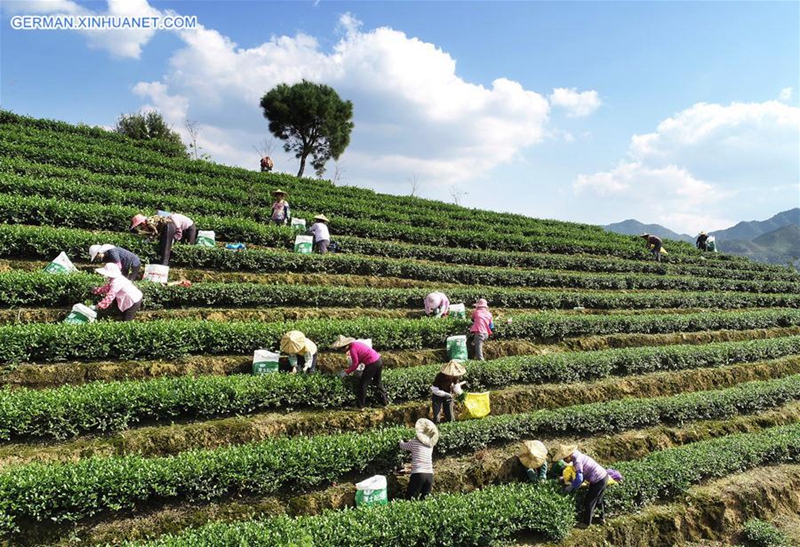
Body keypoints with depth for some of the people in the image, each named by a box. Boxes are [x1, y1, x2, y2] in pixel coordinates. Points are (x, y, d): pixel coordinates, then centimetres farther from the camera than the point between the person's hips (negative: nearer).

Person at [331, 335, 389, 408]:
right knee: (378, 382, 24)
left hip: (372, 364, -9)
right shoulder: (355, 344, 12)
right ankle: (385, 401, 33)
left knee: (362, 384, 6)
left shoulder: (352, 349, -15)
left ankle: (360, 405, 14)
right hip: (379, 360, 9)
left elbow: (355, 364, -8)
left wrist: (346, 372, 1)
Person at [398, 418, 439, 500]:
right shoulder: (431, 444, 13)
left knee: (410, 499, -2)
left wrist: (401, 441, 39)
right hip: (430, 475, 4)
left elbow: (402, 446, 18)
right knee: (424, 499, 9)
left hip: (418, 474, -4)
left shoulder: (414, 443, 0)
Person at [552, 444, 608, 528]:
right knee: (598, 499, 29)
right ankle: (602, 517, 46)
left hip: (599, 480, -9)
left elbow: (579, 479, -28)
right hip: (604, 475, 9)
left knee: (589, 502, 7)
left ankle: (586, 523, 21)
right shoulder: (577, 456, 4)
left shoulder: (577, 461, -25)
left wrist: (571, 487, -13)